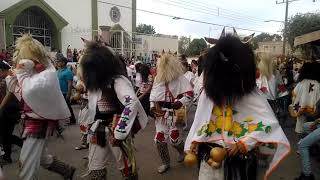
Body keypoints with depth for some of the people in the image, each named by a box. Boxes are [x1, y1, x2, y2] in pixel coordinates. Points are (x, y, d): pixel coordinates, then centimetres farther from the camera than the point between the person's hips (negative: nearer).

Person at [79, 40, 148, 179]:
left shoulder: (118, 81, -20)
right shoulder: (95, 82, 7)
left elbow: (132, 103, -35)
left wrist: (120, 132, -32)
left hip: (116, 130, -7)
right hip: (98, 130, 7)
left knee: (126, 166, 12)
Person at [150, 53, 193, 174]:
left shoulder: (180, 78, -8)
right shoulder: (158, 78, 7)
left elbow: (190, 93, -12)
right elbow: (153, 93, 17)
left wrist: (181, 102, -29)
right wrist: (152, 105, 4)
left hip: (175, 114, -5)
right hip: (161, 114, 5)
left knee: (174, 139, -3)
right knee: (159, 140, 5)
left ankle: (182, 151, 35)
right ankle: (165, 163, 27)